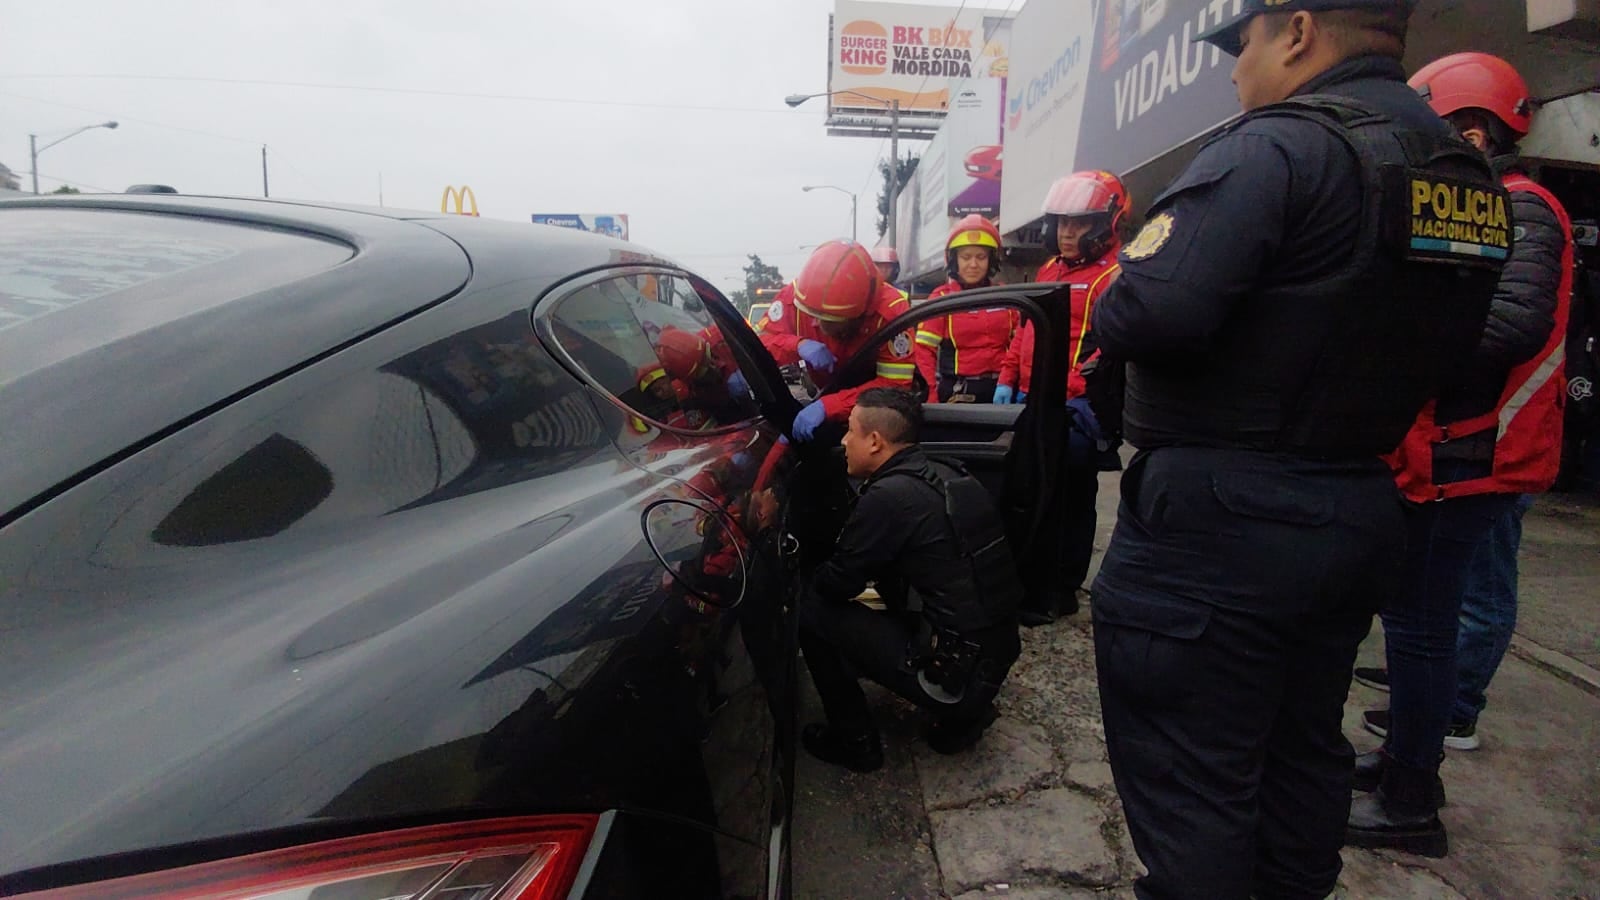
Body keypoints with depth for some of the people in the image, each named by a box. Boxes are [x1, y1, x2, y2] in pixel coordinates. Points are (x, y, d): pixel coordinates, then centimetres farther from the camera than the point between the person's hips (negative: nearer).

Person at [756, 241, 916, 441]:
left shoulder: (891, 311, -32)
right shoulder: (795, 295, -22)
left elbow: (895, 386, -32)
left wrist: (827, 406, -42)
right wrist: (797, 345, -36)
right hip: (828, 393, 3)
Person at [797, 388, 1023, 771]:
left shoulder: (889, 496, -19)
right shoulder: (945, 476, 7)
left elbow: (838, 583, -9)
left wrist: (804, 580, 12)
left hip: (954, 671, -8)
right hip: (996, 656, 8)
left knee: (812, 610, -2)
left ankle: (854, 741, 11)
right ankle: (965, 712, 20)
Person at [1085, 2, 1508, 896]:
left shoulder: (1278, 146, -16)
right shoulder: (1475, 177, 11)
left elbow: (1148, 313, -27)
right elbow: (1442, 343, 18)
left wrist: (1107, 312, -6)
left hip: (1219, 521, -9)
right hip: (1360, 515, 9)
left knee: (1187, 782, 3)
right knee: (1303, 751, 23)